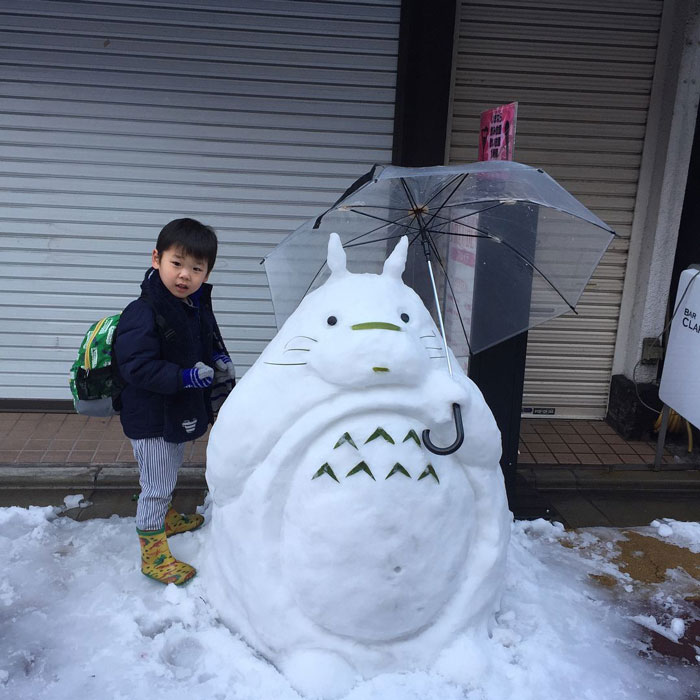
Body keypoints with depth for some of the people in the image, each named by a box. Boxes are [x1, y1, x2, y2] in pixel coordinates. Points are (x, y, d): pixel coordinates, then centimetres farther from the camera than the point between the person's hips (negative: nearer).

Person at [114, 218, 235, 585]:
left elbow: (211, 339, 18)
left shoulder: (199, 306, -1)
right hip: (151, 418, -8)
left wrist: (220, 359, -3)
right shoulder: (143, 314, -27)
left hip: (181, 412, 8)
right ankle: (153, 553, 19)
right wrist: (185, 377, -33)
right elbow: (136, 367, -30)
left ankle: (165, 517, 52)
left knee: (169, 472, 29)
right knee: (156, 484, 3)